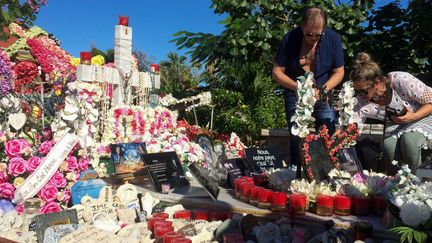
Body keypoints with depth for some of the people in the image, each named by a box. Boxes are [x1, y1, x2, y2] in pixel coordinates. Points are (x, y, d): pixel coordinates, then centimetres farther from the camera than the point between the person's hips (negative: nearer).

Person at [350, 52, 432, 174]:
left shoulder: (402, 81, -30)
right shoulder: (362, 101, -19)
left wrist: (413, 117, -35)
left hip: (421, 117, -3)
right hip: (394, 124, 3)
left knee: (409, 141, -33)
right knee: (388, 145, -28)